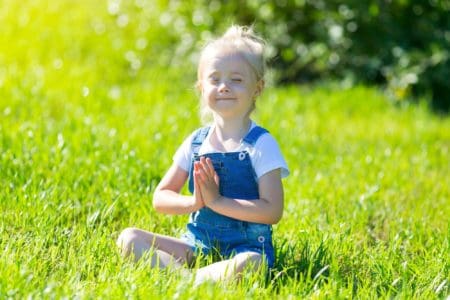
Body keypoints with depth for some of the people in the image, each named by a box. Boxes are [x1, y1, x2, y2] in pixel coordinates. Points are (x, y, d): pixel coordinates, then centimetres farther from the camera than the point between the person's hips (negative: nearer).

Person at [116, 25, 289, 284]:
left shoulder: (261, 144, -6)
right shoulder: (195, 143, 9)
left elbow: (272, 211, -15)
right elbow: (160, 198, 9)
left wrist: (216, 201, -18)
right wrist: (194, 202, -12)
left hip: (246, 247, -5)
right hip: (197, 244, 6)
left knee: (250, 264, -40)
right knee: (129, 239, -10)